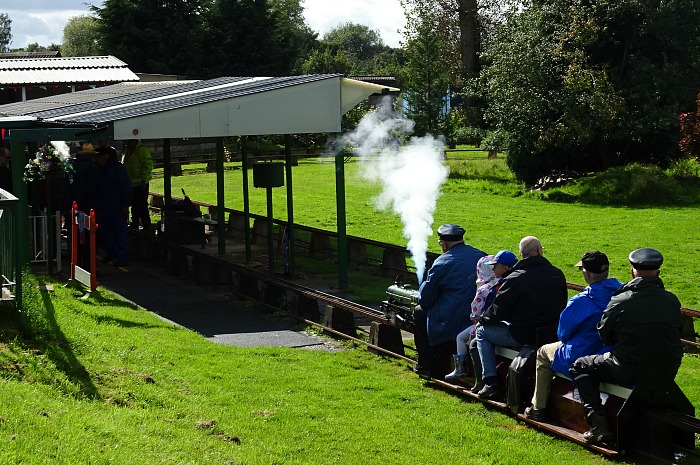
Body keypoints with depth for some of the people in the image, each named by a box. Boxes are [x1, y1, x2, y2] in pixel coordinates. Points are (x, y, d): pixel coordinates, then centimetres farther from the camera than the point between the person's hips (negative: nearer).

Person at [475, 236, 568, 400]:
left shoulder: (515, 279, -16)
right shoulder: (557, 274, 1)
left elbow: (498, 310, -11)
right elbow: (562, 304, 14)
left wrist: (482, 320, 10)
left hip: (523, 336, -6)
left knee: (482, 331, 15)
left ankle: (490, 383, 8)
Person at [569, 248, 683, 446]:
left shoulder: (620, 301, -15)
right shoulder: (672, 301, -4)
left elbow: (604, 336, -2)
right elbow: (676, 332, 11)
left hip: (630, 372, -5)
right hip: (667, 374, 5)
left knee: (580, 367, 17)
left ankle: (599, 425, 3)